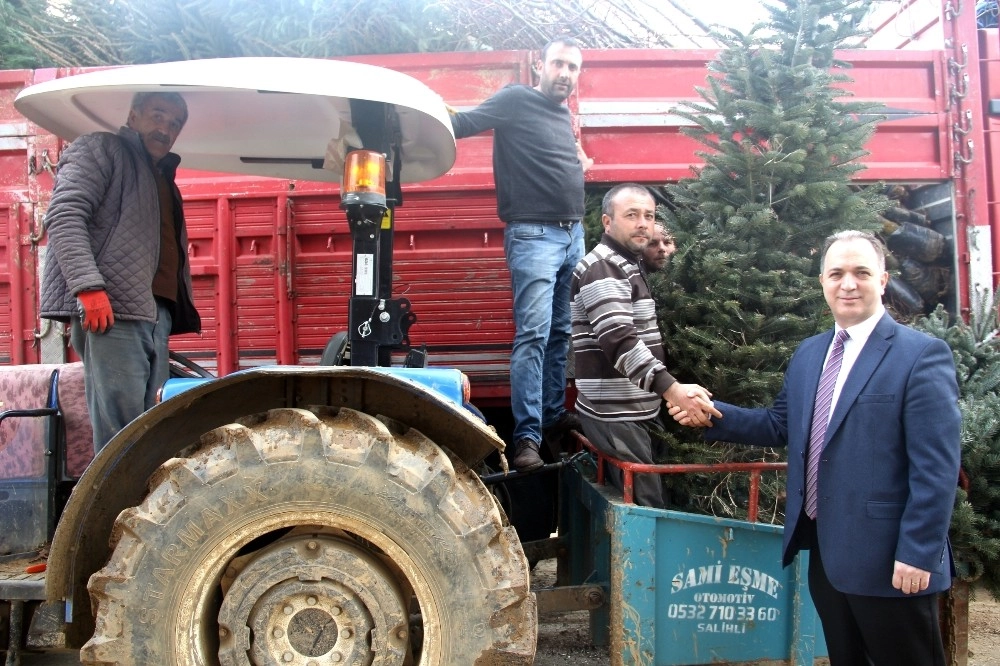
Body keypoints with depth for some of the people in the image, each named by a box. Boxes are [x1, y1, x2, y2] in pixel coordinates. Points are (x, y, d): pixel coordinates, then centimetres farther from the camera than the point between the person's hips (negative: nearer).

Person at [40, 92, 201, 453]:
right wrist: (89, 286, -19)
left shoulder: (163, 179, 30)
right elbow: (64, 215, -8)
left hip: (154, 312, 8)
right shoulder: (100, 149, 7)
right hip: (111, 308, -8)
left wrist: (177, 311, 16)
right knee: (121, 433, -12)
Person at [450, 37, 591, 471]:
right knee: (533, 334, -14)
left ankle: (554, 416, 22)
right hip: (534, 235, -8)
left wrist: (580, 164, 17)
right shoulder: (516, 100, -3)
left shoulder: (565, 117, 19)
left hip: (574, 235, 8)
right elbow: (462, 123, -14)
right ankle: (527, 436, -13)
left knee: (560, 333, 12)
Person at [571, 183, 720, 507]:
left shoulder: (628, 266, 18)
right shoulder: (602, 269, -14)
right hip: (616, 415, -9)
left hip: (636, 411, 10)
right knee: (647, 509, -7)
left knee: (638, 502, 13)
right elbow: (620, 340, -29)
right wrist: (672, 389, -38)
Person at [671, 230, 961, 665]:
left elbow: (936, 467, -15)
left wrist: (917, 553, -18)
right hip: (824, 549, 7)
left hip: (887, 557, -6)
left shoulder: (922, 355, -11)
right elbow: (782, 425, 14)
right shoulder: (808, 353, 11)